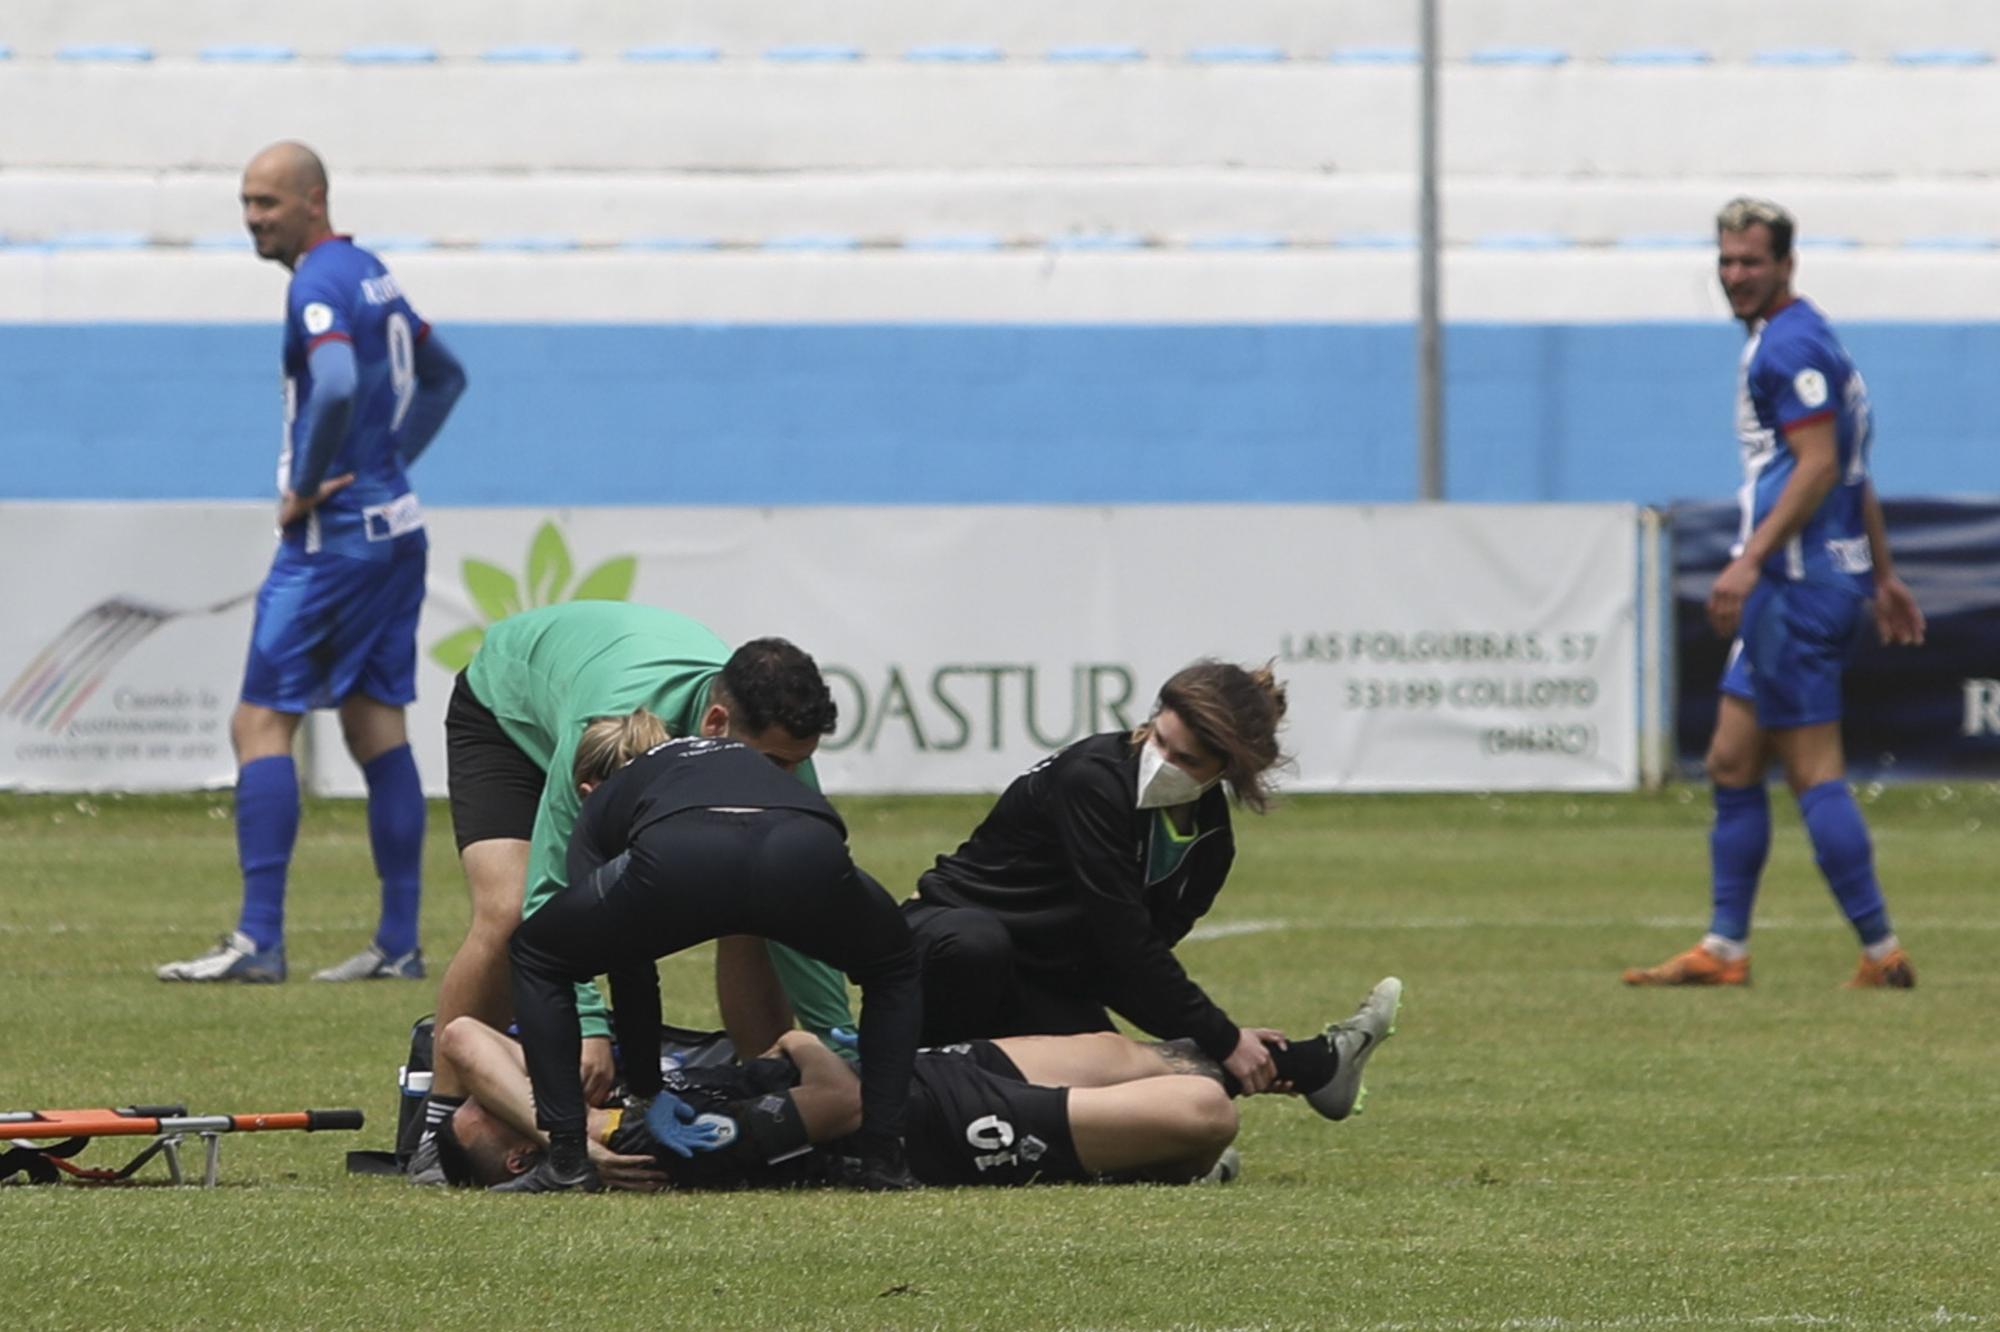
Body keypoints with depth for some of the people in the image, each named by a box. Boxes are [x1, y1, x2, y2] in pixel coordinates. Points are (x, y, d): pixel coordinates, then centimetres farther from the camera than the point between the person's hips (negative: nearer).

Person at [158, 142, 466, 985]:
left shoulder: (319, 284, -14)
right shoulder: (372, 275, 15)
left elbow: (337, 385, -32)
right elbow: (443, 378, 28)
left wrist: (304, 488, -19)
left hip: (333, 537, -9)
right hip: (395, 528, 9)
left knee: (261, 724, -8)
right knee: (376, 728, 10)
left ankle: (259, 939, -14)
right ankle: (399, 943, 9)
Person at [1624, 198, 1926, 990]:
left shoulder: (1791, 346, -13)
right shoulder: (1787, 340, 19)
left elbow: (1819, 465, -21)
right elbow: (1855, 475, 24)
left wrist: (1750, 559, -26)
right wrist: (1883, 576, 27)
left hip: (1800, 587, -11)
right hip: (1792, 588, 11)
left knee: (1813, 771, -8)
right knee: (1732, 763, 11)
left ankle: (1882, 953, -7)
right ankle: (1723, 949, 13)